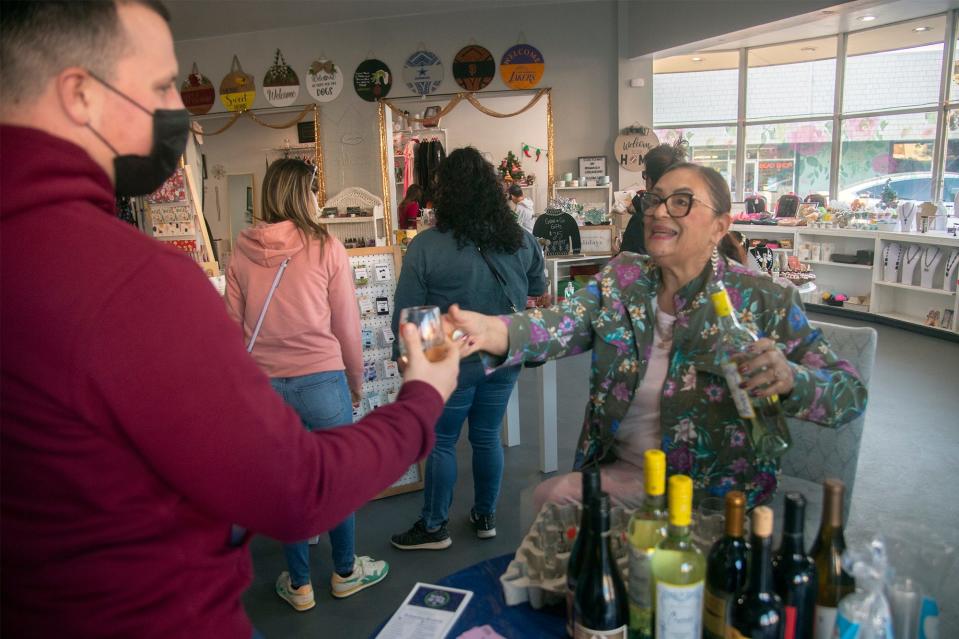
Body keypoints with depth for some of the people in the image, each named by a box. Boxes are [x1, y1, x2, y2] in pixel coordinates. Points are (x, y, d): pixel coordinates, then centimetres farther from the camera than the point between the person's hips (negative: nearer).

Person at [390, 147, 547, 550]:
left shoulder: (426, 246, -16)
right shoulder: (521, 240, -4)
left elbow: (406, 314, -11)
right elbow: (538, 290, 12)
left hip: (451, 364, -4)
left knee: (441, 442, 11)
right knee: (487, 437, 18)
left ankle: (434, 528, 24)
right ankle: (486, 516, 33)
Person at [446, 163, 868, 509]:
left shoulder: (762, 302, -10)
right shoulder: (622, 277, -1)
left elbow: (851, 394, -11)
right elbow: (565, 323, -20)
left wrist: (789, 379, -35)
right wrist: (495, 331, -42)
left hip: (715, 493, -3)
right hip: (623, 471, 4)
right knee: (547, 498, -14)